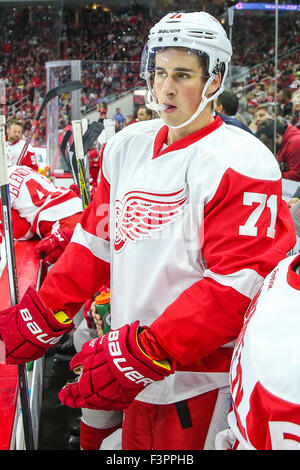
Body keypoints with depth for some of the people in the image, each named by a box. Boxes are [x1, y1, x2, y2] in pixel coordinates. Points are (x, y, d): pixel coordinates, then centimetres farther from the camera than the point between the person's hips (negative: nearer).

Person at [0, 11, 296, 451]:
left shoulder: (239, 163, -16)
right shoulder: (126, 147, 6)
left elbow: (236, 284, -22)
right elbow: (95, 243, 10)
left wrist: (139, 356, -26)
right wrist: (36, 320, 3)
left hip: (200, 384, -6)